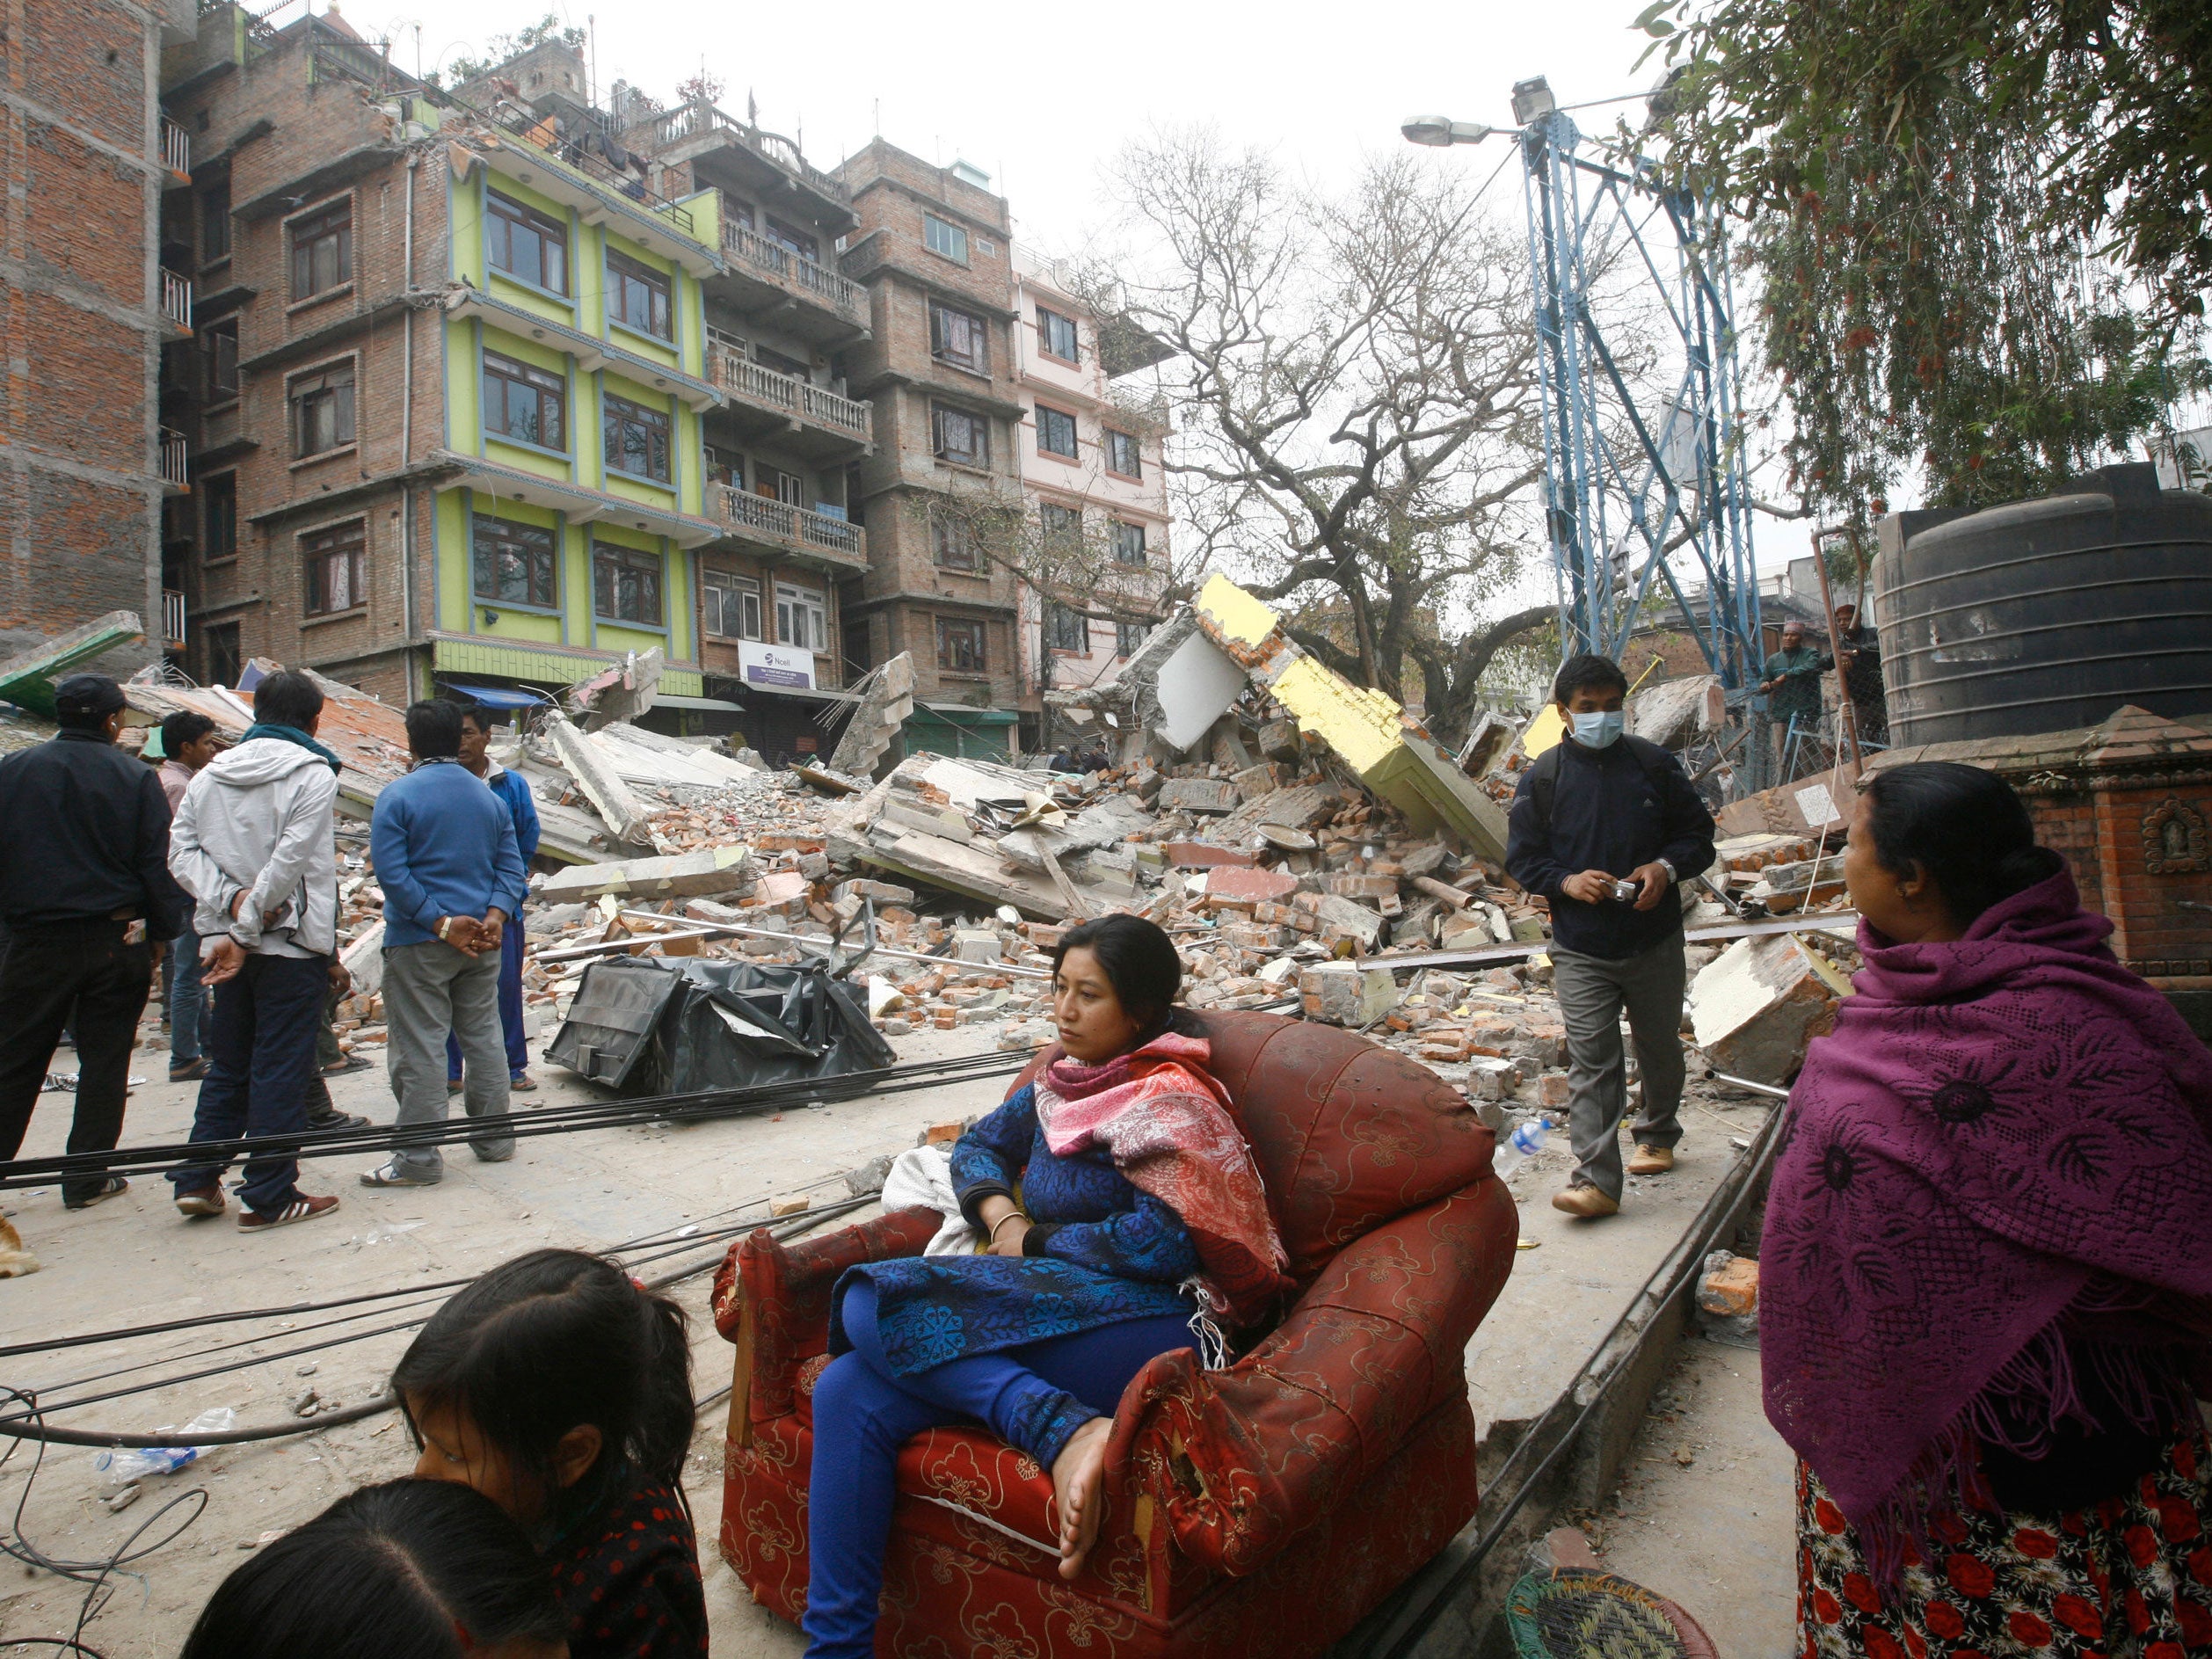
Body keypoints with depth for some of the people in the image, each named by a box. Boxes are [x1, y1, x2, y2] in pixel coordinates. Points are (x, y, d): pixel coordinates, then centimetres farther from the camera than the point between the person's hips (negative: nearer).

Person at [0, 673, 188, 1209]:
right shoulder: (135, 777, -4)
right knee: (104, 1061, 7)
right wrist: (161, 933, 2)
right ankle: (88, 1177, 11)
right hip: (116, 939, -1)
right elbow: (158, 864, -5)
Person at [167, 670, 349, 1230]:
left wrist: (229, 900, -8)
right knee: (282, 1069, 0)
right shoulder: (312, 774, -9)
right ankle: (269, 1197, 5)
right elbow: (290, 862, -16)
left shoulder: (209, 774, 10)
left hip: (225, 941, 6)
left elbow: (181, 852, 2)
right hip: (292, 944, -6)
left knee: (227, 1064, 18)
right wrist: (246, 931, -12)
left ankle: (198, 1180, 20)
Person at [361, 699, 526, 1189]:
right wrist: (494, 915, -6)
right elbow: (511, 865, 5)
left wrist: (440, 924, -14)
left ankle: (419, 1158, 3)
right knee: (484, 1036, 13)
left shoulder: (399, 795, -8)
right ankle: (495, 1139, 21)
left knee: (419, 1047, -1)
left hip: (419, 943, -5)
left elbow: (391, 872, -15)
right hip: (482, 941, 5)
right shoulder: (490, 797, 9)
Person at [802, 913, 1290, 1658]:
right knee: (848, 1393, -14)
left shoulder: (1168, 1101, -8)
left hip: (1143, 1323, -8)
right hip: (1053, 1300, 8)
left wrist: (1034, 1243, -7)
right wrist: (1001, 1214, 3)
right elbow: (980, 1144, 25)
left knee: (871, 1304, -24)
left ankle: (1063, 1429, -27)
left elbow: (1162, 1242, -20)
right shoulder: (1069, 1076, 16)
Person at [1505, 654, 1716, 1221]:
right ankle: (1597, 1179, -6)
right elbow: (1521, 858, 1)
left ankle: (1658, 1135, 43)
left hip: (1655, 941, 2)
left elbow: (1699, 833, 7)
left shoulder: (1655, 765, 0)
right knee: (1591, 1062, -7)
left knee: (1660, 1047, 19)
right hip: (1580, 950, -2)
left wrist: (1667, 867, -13)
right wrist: (1567, 881, -18)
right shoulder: (1542, 778, -3)